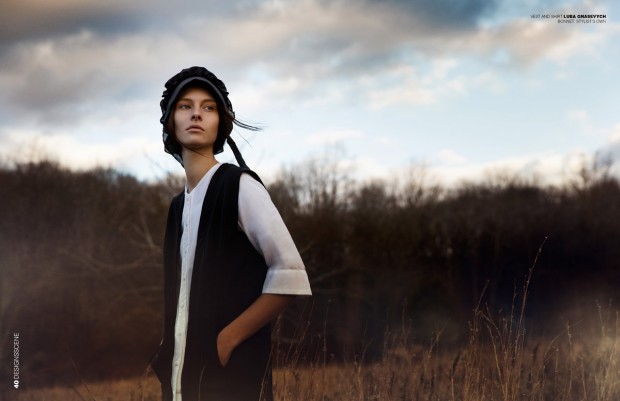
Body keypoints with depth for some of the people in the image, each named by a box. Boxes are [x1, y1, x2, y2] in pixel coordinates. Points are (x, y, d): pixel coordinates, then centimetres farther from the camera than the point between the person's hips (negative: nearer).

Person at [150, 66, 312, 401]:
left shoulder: (239, 185, -7)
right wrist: (169, 355, 4)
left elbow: (291, 275, -14)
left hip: (231, 374, -7)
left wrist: (226, 340, -14)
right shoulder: (179, 205, 14)